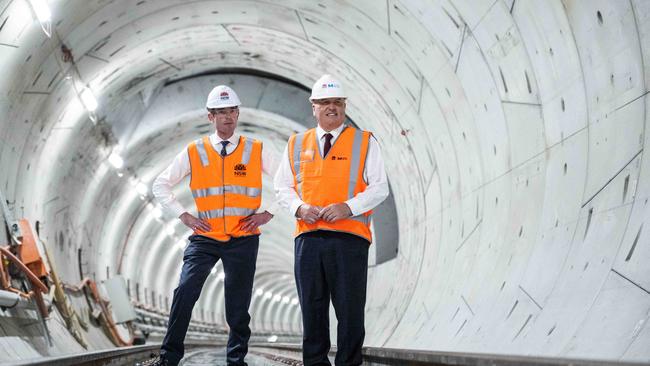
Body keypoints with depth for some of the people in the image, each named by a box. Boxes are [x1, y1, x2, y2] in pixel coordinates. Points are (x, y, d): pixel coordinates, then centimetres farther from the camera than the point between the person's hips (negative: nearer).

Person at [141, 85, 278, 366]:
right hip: (205, 237, 0)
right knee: (185, 291, -15)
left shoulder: (256, 151, 3)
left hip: (243, 239, 0)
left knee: (238, 304, 5)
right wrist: (184, 216, 3)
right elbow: (161, 185, 12)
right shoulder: (193, 153, 4)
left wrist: (268, 213, 1)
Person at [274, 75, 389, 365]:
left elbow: (379, 187, 2)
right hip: (308, 236, 3)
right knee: (312, 308, 6)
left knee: (350, 310, -2)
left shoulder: (364, 142, 7)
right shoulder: (297, 144, 15)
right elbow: (282, 186, 17)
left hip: (349, 236, -2)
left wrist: (348, 207, -12)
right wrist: (299, 207, -3)